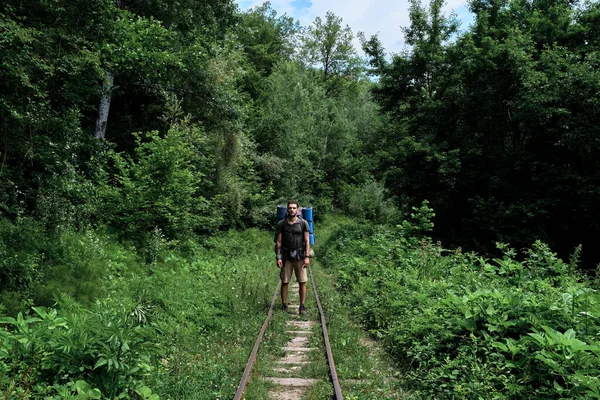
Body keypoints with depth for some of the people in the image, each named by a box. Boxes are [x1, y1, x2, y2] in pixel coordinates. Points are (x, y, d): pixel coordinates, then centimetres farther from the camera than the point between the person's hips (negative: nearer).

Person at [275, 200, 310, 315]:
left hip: (300, 257, 0)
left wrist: (307, 257, -9)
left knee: (302, 282, -2)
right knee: (284, 282, 3)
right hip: (286, 257, 0)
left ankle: (302, 306, 6)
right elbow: (278, 242, 3)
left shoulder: (303, 223, 1)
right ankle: (284, 306, 13)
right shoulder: (281, 224, 2)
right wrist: (278, 257, -5)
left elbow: (307, 242, -1)